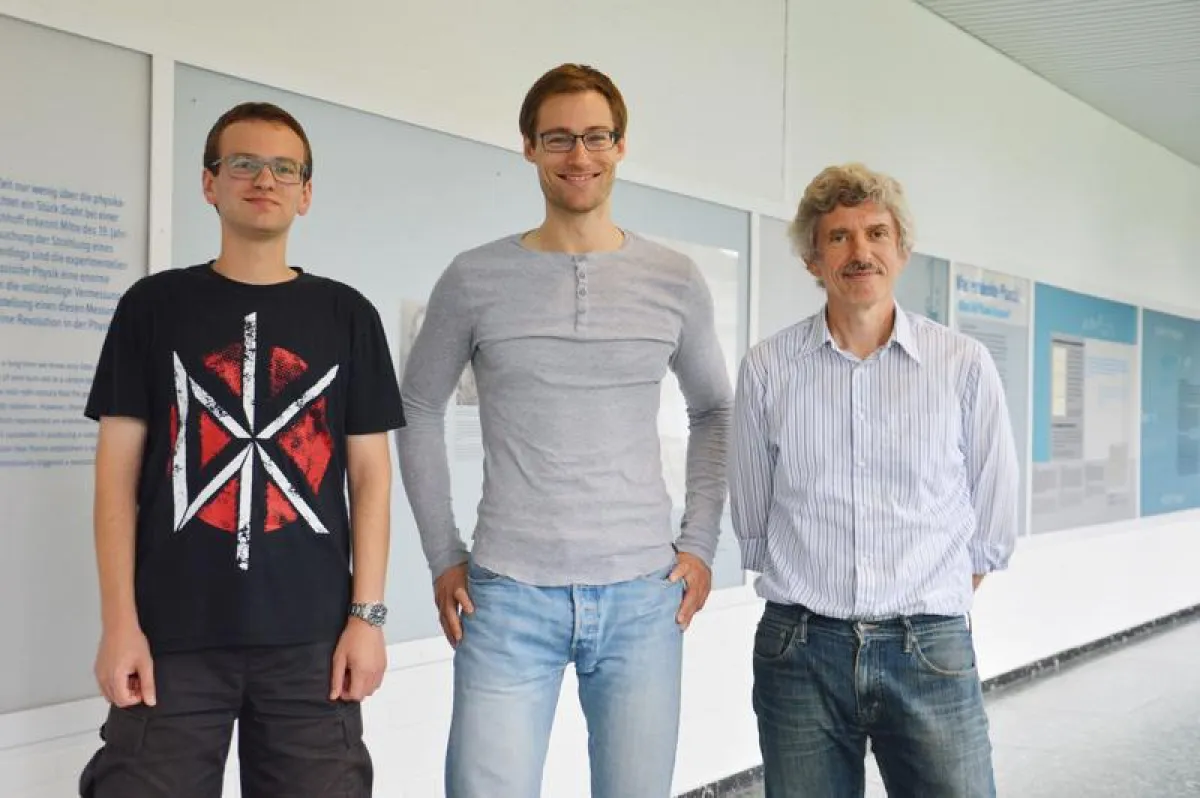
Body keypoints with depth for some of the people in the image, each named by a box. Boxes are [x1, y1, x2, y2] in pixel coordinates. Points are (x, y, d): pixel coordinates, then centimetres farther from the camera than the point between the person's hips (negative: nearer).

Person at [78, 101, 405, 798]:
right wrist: (120, 621, -4)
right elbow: (118, 469, 4)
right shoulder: (155, 305, 6)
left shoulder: (347, 315, 8)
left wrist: (368, 613, -1)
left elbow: (370, 472, 7)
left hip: (310, 637, 1)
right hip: (174, 636, 0)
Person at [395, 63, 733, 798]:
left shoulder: (675, 280, 3)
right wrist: (443, 557, 4)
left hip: (642, 596, 2)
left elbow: (715, 412, 14)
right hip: (509, 597, -1)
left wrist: (701, 543, 6)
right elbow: (420, 412, 9)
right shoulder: (474, 280, -1)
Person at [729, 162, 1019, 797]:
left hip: (931, 652, 0)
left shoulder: (965, 365, 0)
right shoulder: (766, 369, 0)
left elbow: (992, 525, 8)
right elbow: (751, 519, 9)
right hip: (800, 654, 1)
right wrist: (811, 600, 11)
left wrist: (927, 609, 11)